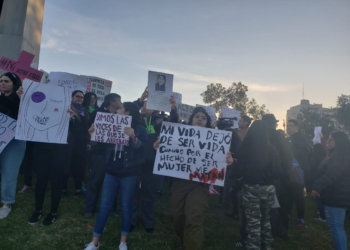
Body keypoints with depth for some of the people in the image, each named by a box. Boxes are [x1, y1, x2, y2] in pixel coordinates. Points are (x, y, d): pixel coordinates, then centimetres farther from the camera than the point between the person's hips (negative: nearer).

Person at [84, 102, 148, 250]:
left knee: (126, 206, 8)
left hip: (129, 173, -4)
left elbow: (143, 148, -16)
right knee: (104, 206, 7)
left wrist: (133, 137, -31)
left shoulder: (139, 129, -5)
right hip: (111, 171, 4)